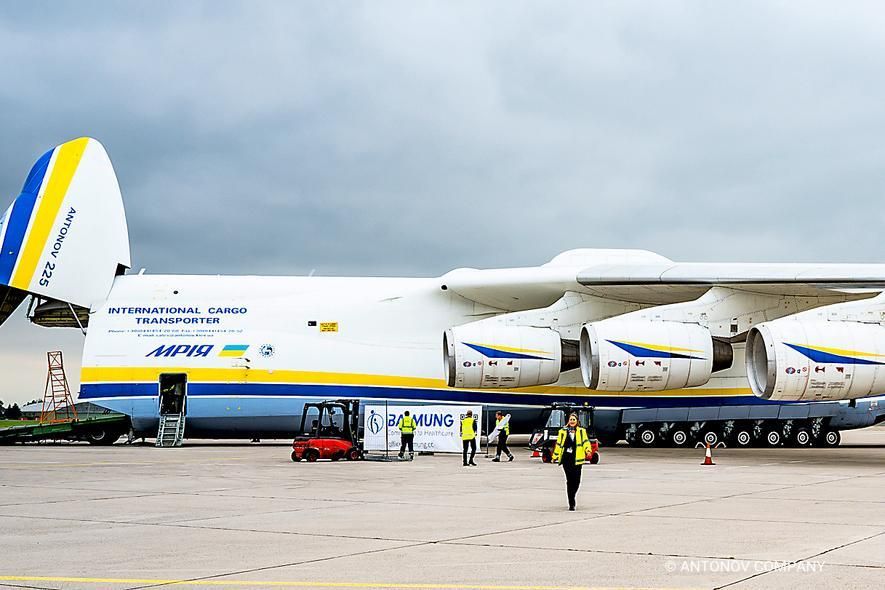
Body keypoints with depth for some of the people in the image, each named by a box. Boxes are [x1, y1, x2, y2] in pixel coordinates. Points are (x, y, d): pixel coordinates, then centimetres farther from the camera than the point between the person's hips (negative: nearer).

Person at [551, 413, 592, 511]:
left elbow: (585, 441, -3)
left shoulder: (581, 431, 10)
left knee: (576, 480, -1)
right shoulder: (563, 431, 10)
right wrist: (555, 456, 12)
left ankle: (572, 496, 28)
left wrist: (588, 450, -22)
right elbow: (558, 444, 13)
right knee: (570, 480, -5)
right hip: (566, 459, 0)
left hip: (577, 459, 0)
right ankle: (571, 503, -1)